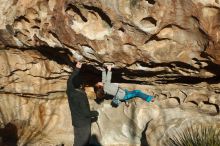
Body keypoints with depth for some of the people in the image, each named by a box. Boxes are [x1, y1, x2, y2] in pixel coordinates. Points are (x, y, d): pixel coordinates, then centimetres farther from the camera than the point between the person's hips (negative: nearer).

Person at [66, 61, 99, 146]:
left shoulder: (70, 91, -7)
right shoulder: (81, 96, -29)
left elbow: (70, 80, 13)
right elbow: (86, 113, -24)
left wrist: (77, 69, 16)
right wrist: (95, 113, -5)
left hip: (77, 122, 8)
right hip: (83, 124, -8)